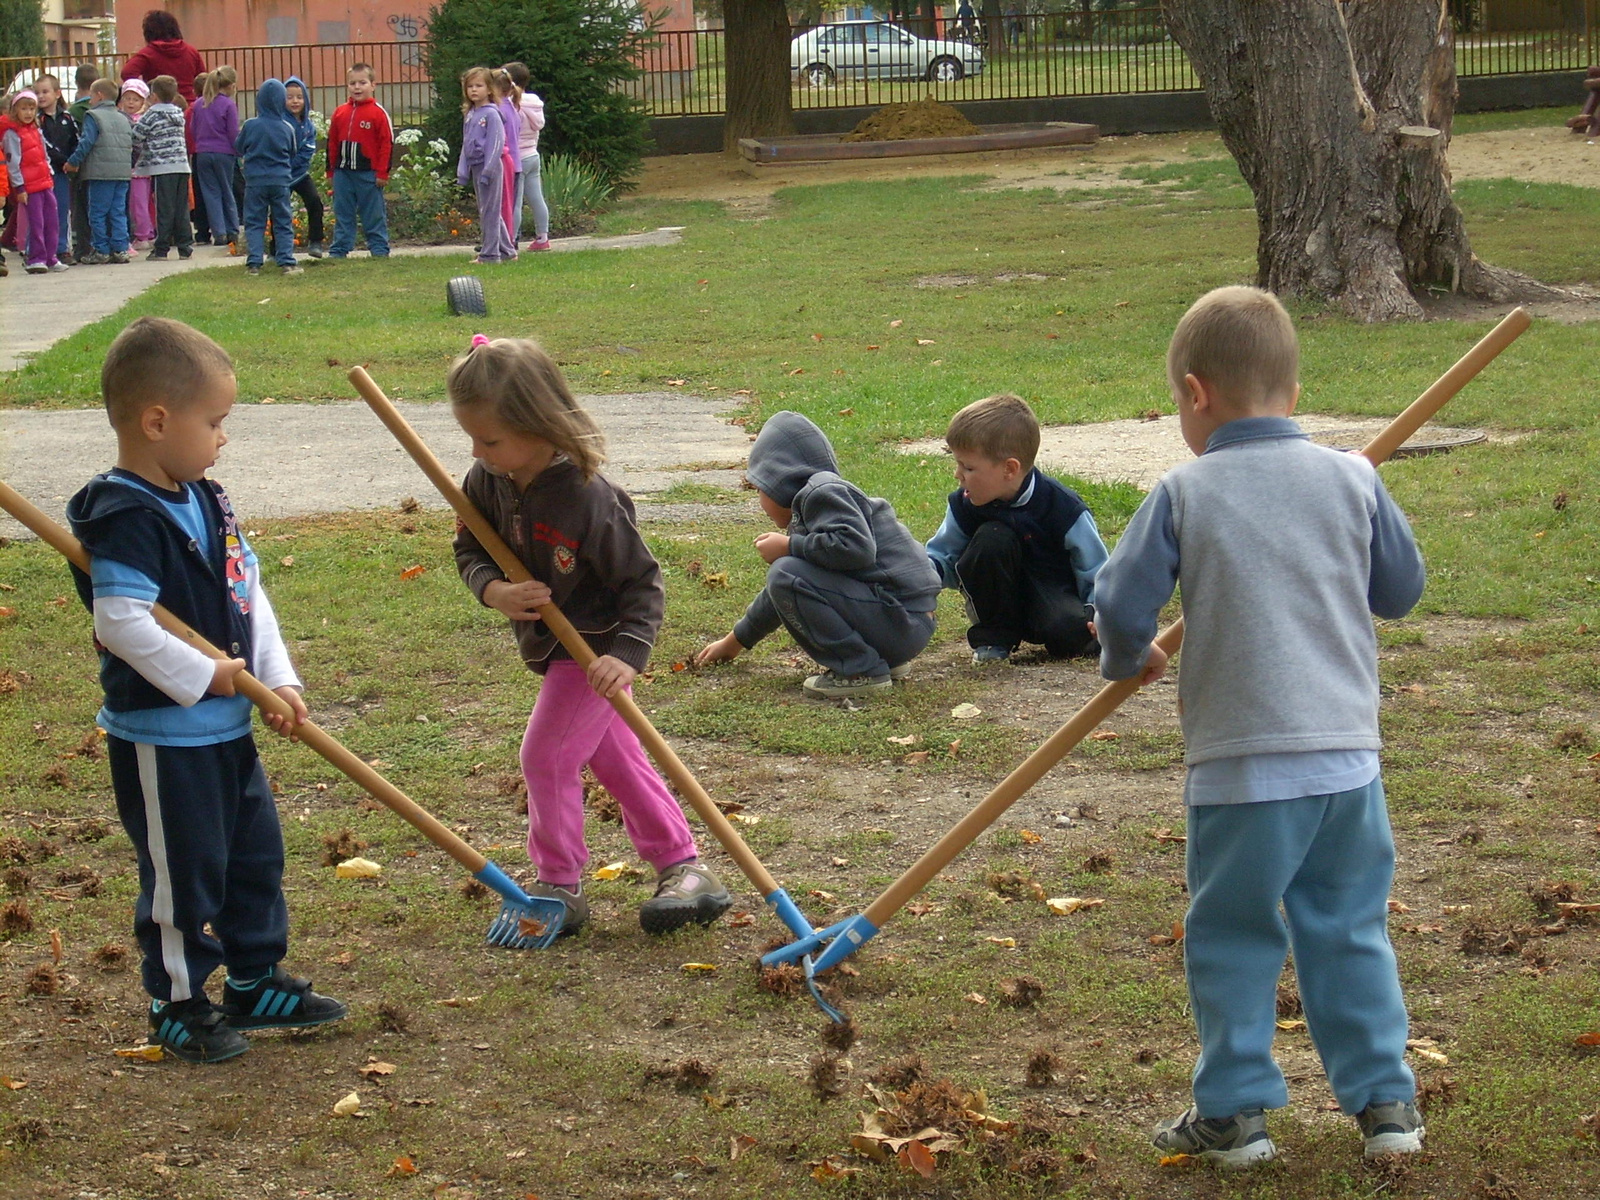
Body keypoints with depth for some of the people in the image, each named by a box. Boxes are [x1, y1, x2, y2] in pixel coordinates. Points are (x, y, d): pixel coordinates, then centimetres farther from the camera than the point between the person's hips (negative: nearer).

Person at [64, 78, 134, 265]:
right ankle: (120, 249, 5)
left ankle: (101, 251, 1)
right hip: (123, 172, 6)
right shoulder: (123, 119, 16)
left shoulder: (93, 116, -5)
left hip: (100, 172, -6)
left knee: (98, 214, 1)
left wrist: (73, 162, -3)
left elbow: (86, 143, -12)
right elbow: (132, 144, 17)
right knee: (118, 213, 8)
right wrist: (131, 166, 25)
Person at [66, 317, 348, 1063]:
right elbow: (121, 622, -30)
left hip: (228, 725, 9)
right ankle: (178, 1007, 17)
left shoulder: (205, 503, 8)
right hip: (162, 738, -9)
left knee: (256, 854, 19)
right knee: (183, 872, 3)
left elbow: (250, 595, 10)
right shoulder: (126, 519, -22)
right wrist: (203, 676, -22)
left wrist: (279, 679, 0)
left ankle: (257, 981, 34)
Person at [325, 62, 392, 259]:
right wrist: (331, 170, 10)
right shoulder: (340, 112, 8)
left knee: (374, 215, 4)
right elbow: (332, 142, 13)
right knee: (343, 214, 10)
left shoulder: (378, 113, -6)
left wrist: (382, 173, -9)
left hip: (368, 174, -4)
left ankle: (379, 249, 10)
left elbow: (387, 143, -7)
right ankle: (339, 250, 15)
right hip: (343, 174, 4)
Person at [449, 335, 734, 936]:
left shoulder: (588, 499, -30)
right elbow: (469, 548, 2)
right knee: (616, 758, 15)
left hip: (595, 649, -8)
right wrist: (492, 589, -20)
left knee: (546, 757, -7)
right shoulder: (487, 482, -11)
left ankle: (560, 887, 7)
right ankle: (683, 866, 25)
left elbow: (641, 581, -22)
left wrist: (627, 654, -33)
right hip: (549, 646, 8)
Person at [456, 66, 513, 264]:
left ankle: (490, 254, -2)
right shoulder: (469, 115, 14)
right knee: (488, 212, 13)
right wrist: (462, 170, 11)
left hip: (490, 166, -9)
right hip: (475, 167, 9)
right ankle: (506, 251, 20)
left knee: (489, 212, -5)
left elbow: (496, 144, -15)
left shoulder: (491, 114, -11)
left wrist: (488, 170, -19)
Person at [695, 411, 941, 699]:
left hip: (902, 619, -11)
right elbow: (781, 595, 38)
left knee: (787, 574, -18)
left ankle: (861, 670, -15)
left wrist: (789, 546, -14)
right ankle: (884, 658, 13)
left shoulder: (824, 491, -8)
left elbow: (856, 547, -27)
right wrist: (736, 641, 44)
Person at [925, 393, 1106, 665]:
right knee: (992, 539, -28)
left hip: (1054, 594, -3)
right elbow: (944, 559, 2)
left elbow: (1097, 575, -11)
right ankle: (993, 637, -9)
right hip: (1001, 599, 3)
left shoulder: (1063, 507, -18)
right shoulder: (964, 506, -9)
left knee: (1068, 630, -38)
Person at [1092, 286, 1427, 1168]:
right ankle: (1384, 1098, 19)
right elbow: (1402, 589, 12)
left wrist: (1129, 660, 16)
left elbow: (1121, 607, -6)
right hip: (1348, 755, 3)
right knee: (1350, 931, 15)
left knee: (1232, 938, 10)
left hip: (1242, 766, -3)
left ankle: (1234, 1111, 15)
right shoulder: (1352, 480, 1)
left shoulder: (1184, 494, -7)